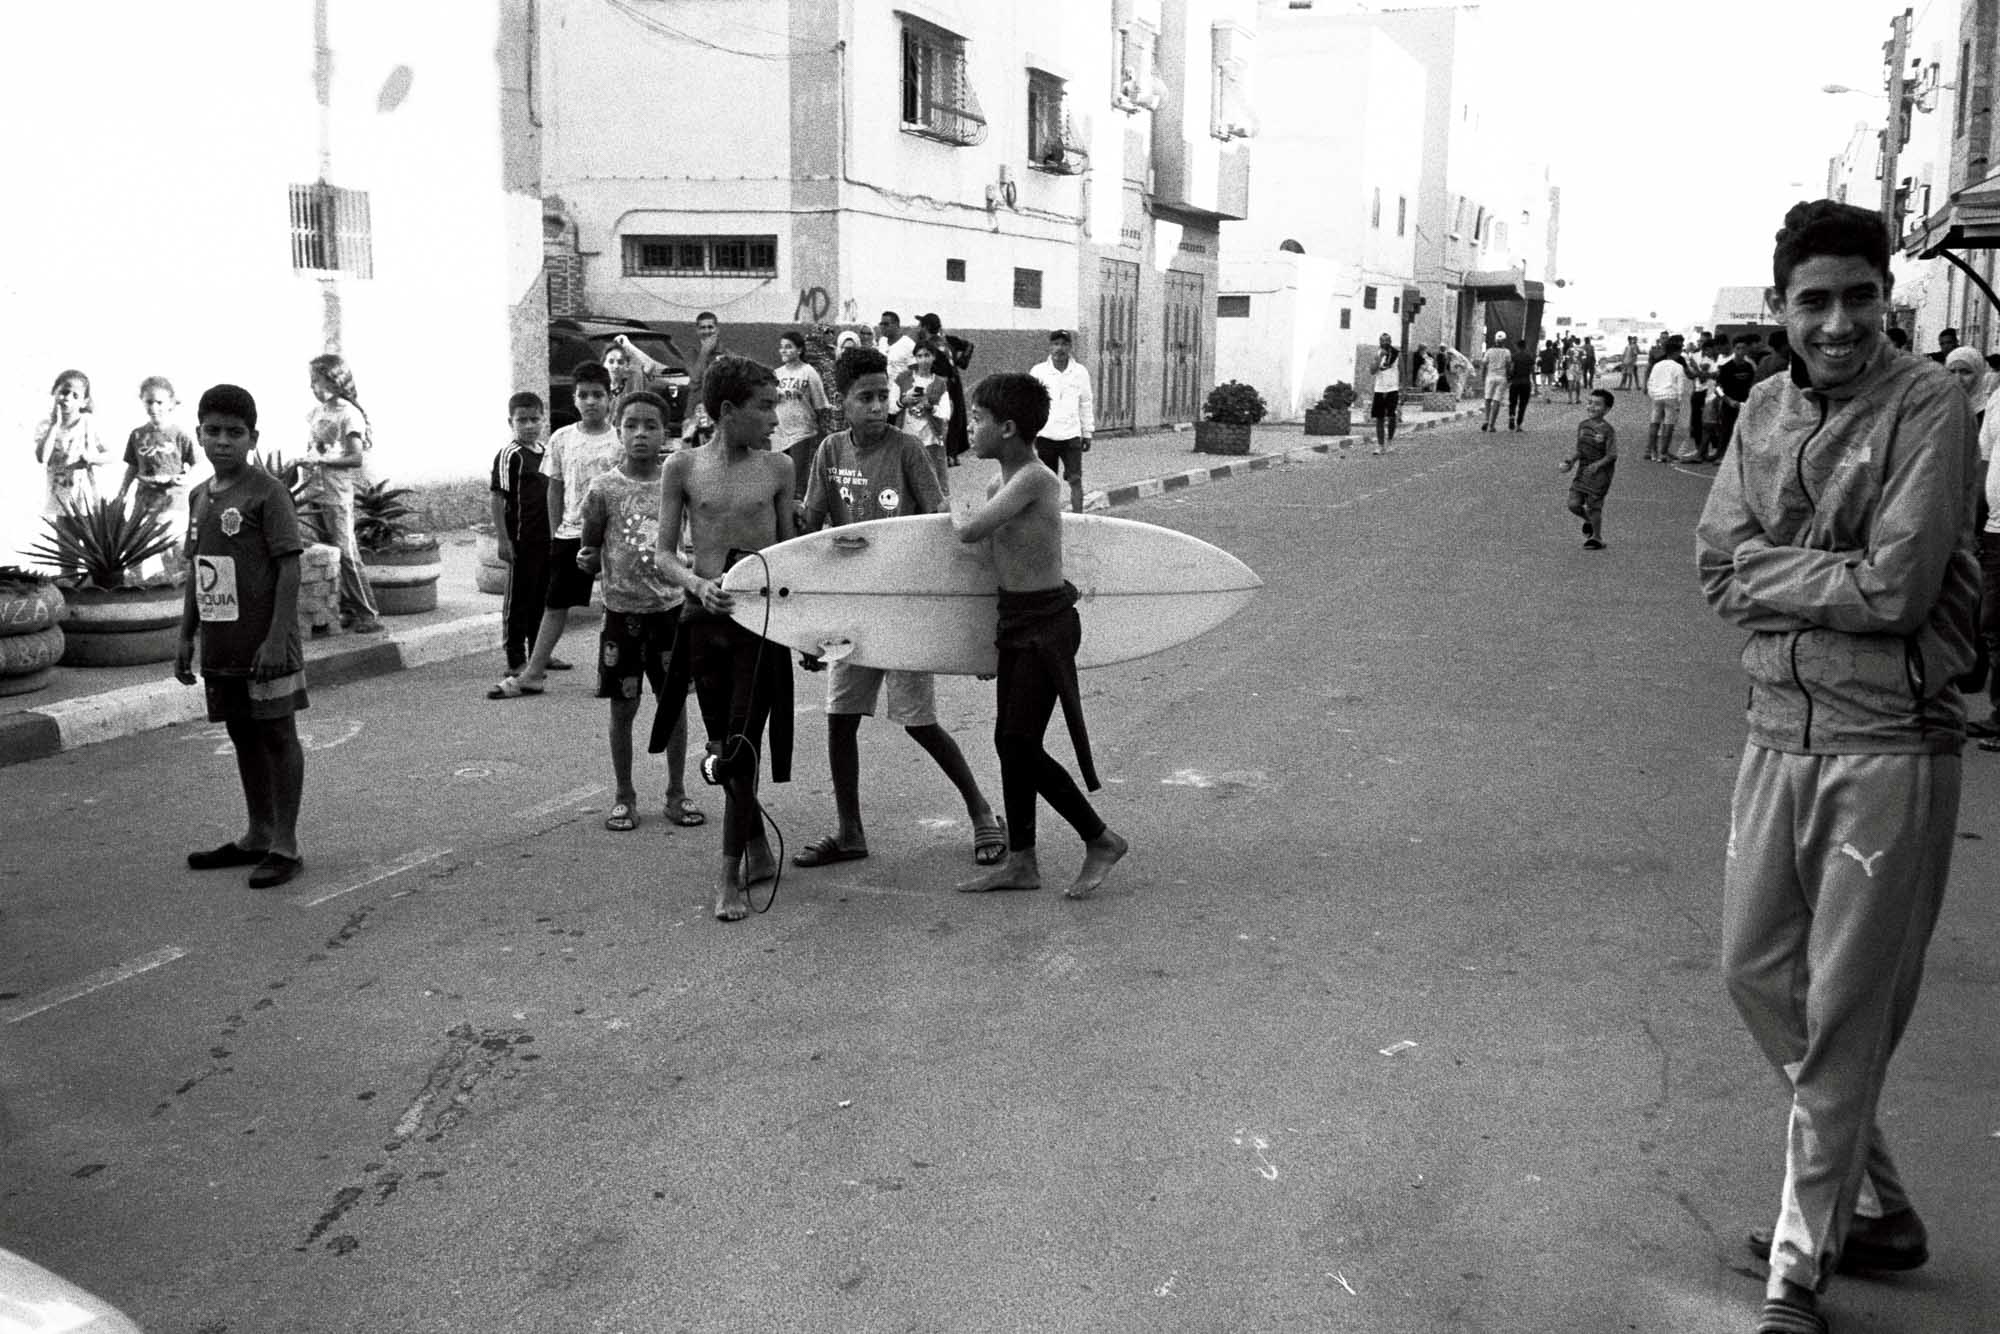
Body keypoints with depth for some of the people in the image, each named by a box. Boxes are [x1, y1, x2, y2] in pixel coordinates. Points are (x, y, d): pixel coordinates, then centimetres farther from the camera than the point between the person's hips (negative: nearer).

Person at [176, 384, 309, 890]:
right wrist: (186, 636, 14)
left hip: (264, 644, -7)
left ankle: (286, 845, 5)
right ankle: (257, 837, 26)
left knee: (278, 734, 0)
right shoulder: (199, 497, 11)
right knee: (243, 736, 15)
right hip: (222, 645, 7)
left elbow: (290, 567, -14)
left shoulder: (267, 492, -10)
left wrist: (277, 639, -19)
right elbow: (196, 572, 18)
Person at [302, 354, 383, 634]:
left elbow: (357, 458, -15)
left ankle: (368, 614, -4)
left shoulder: (349, 414, -9)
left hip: (337, 495, -8)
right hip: (314, 493, 8)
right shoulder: (315, 413, 12)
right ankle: (346, 610, 15)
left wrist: (322, 460, -17)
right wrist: (305, 462, 2)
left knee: (346, 553, -8)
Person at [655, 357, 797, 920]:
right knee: (724, 745, 11)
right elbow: (664, 553, 1)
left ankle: (730, 874, 0)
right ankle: (758, 849, 29)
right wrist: (698, 584, -19)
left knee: (742, 746, -7)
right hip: (706, 618, 1)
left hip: (762, 618, -1)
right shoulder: (683, 467, 1)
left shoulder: (777, 468, 3)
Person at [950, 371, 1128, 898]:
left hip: (1046, 623, -9)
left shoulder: (1034, 480, -18)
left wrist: (959, 510, -3)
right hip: (1016, 622, 9)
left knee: (1021, 744, -7)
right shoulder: (1001, 485, 10)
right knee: (1009, 743, 11)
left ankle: (1102, 840, 8)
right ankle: (1021, 861, 21)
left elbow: (970, 532, -22)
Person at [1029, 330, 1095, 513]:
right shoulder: (1038, 371, -1)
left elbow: (1086, 404, 9)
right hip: (1045, 435, 0)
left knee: (1075, 480, -4)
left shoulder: (1080, 372, 2)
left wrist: (1087, 434, 9)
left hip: (1071, 435, 0)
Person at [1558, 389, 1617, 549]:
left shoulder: (1608, 430, -12)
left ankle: (1597, 538, 17)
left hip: (1600, 472, -5)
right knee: (1573, 504, 0)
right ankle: (1589, 521, 31)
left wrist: (1597, 465, -27)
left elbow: (1612, 456, -13)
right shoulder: (1582, 425, 6)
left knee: (1593, 505, -2)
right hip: (1582, 470, 5)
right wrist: (1570, 461, -3)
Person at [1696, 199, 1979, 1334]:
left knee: (1845, 1017, 2)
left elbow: (1900, 585, -19)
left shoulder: (1929, 405, -11)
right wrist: (1840, 578, -12)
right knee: (1756, 972, 14)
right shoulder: (1765, 411, 7)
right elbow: (1718, 569, 0)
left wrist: (1773, 569, -8)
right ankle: (1876, 1207, 35)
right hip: (1781, 734, 7)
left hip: (1890, 746, -6)